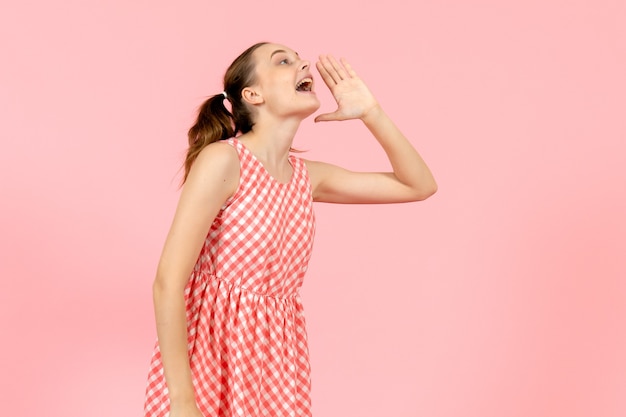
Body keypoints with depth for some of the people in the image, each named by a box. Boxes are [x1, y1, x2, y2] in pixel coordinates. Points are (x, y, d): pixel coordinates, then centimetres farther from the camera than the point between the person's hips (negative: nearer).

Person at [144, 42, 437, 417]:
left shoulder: (306, 176, 2)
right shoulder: (222, 160, -16)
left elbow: (419, 185, 8)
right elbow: (169, 282, -20)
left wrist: (370, 112, -3)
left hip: (278, 356, 6)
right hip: (213, 350, -6)